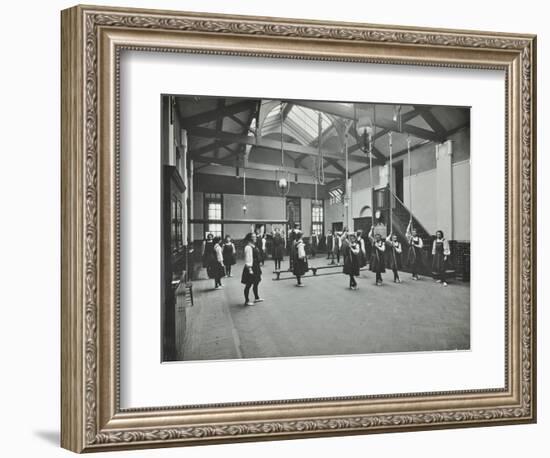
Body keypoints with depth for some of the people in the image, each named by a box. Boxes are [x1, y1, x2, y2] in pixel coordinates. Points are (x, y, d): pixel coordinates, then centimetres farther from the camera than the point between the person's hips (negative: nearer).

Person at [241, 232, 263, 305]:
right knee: (248, 284, 0)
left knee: (256, 283, 19)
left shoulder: (254, 246, 10)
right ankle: (247, 301, 9)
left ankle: (256, 298, 34)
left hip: (256, 267, 10)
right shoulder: (248, 247, -19)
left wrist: (258, 268, 20)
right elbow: (248, 259, -22)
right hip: (251, 268, -10)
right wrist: (250, 269, -24)